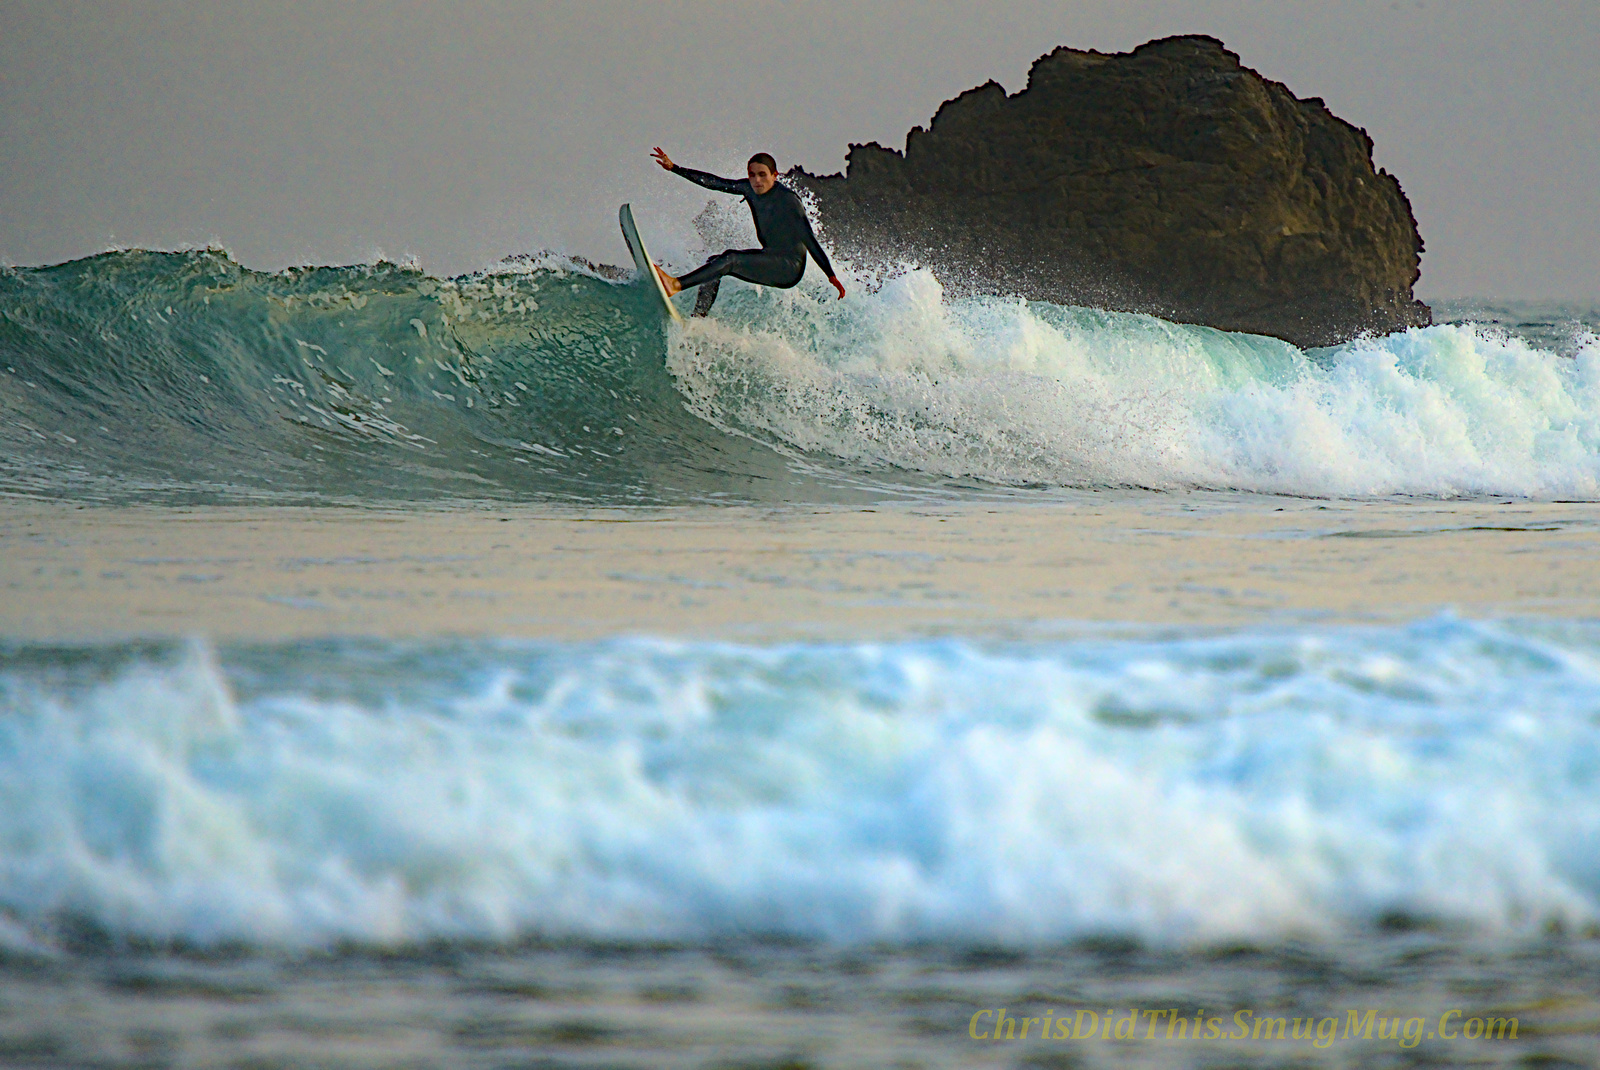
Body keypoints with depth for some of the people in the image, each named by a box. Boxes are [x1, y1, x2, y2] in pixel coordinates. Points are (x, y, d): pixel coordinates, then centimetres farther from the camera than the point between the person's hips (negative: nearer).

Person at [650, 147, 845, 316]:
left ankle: (677, 285, -34)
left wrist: (831, 275, -23)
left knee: (731, 259, -25)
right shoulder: (749, 189, 1)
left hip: (790, 267, -8)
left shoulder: (787, 200, -19)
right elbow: (714, 182, 8)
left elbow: (809, 239, -20)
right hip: (769, 259, 8)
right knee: (714, 264, 0)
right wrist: (674, 168, 7)